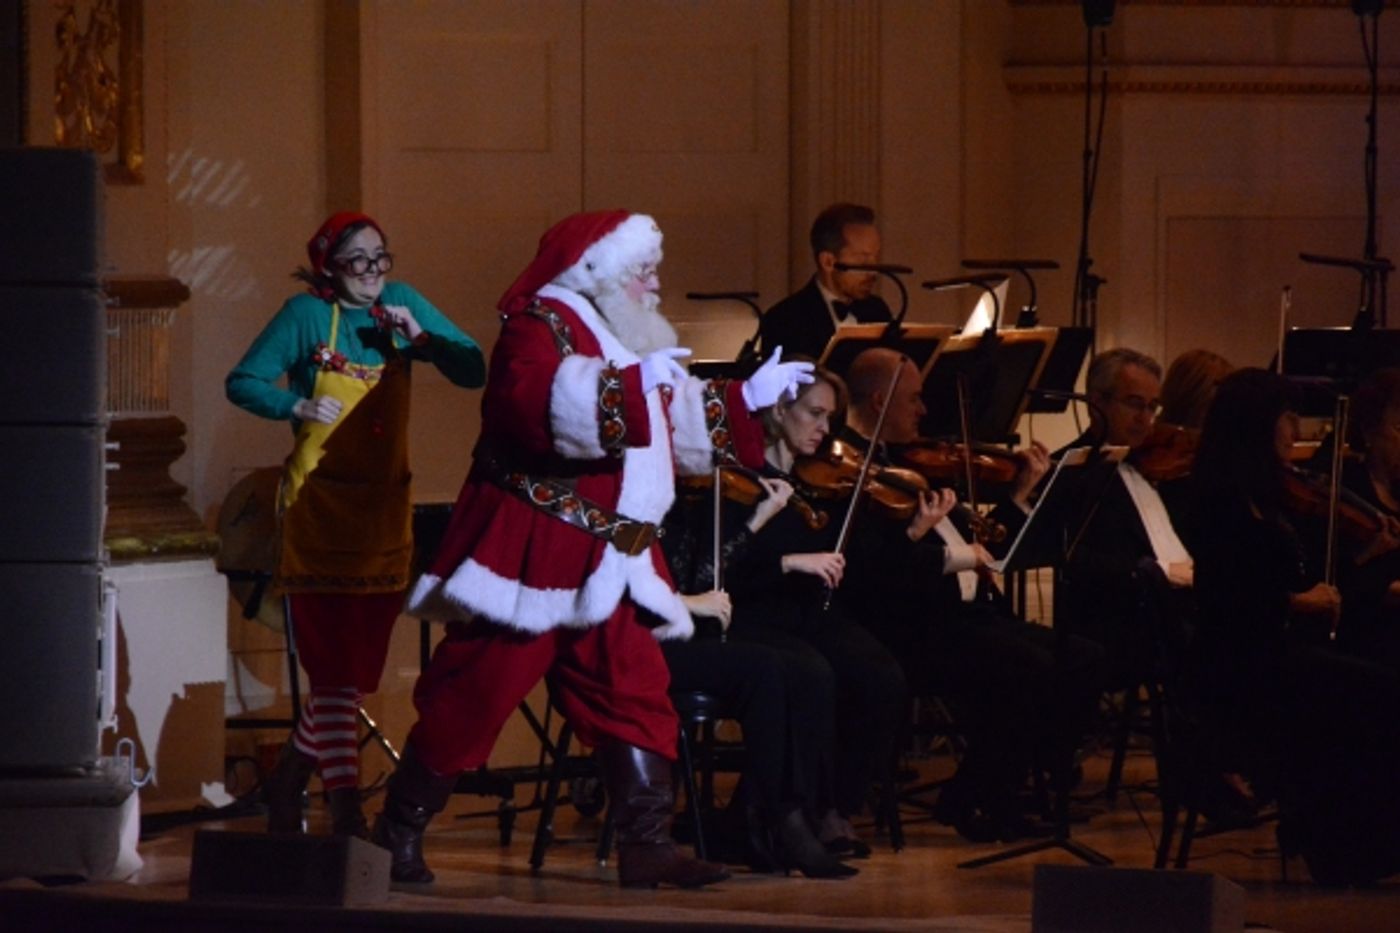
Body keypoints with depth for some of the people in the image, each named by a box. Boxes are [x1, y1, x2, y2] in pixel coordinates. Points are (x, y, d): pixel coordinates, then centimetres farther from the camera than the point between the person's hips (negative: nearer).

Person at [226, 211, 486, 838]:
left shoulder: (400, 306, 8)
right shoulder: (307, 315, -4)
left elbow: (472, 371, 6)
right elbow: (243, 383, -4)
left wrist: (421, 337, -10)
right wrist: (297, 407, -21)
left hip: (385, 508, 5)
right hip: (319, 504, -5)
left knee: (358, 668, 10)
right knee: (335, 667, -10)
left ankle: (288, 780, 27)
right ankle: (346, 807, -10)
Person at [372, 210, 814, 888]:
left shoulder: (625, 338, 22)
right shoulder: (541, 324, -8)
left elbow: (683, 429, 33)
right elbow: (535, 402, -29)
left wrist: (748, 398, 24)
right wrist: (635, 382, -34)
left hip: (604, 564, 9)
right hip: (534, 549, -9)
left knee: (635, 694, 1)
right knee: (474, 693, -6)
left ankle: (646, 845, 0)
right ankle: (398, 834, 1)